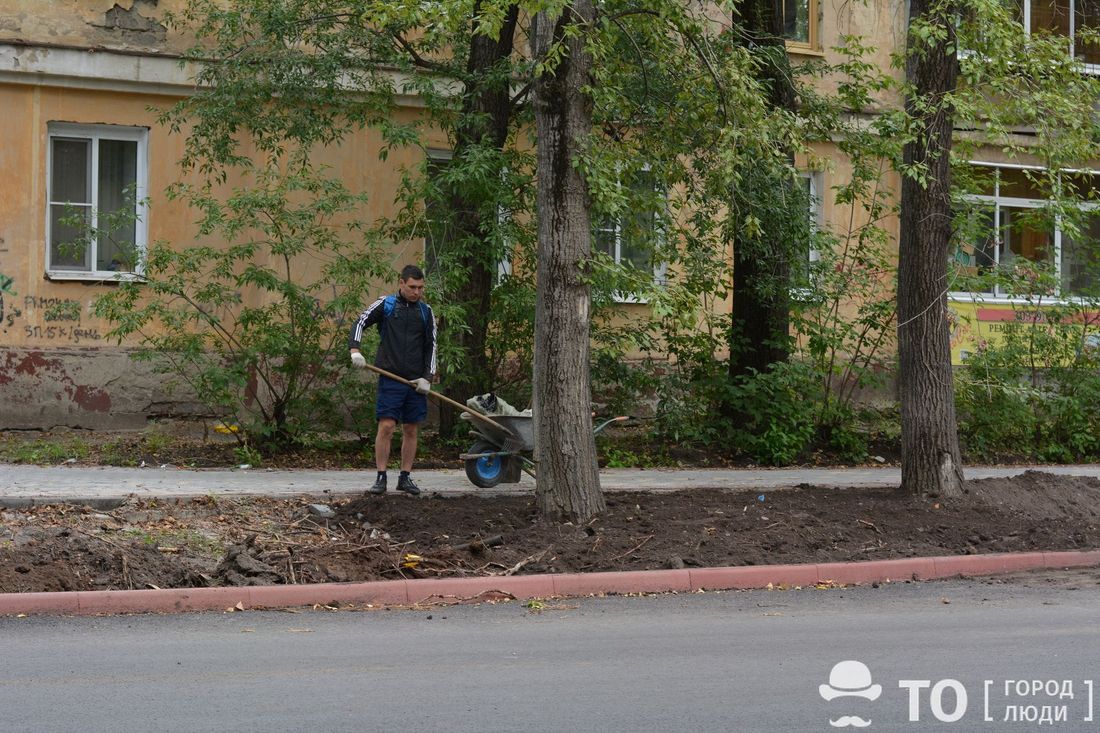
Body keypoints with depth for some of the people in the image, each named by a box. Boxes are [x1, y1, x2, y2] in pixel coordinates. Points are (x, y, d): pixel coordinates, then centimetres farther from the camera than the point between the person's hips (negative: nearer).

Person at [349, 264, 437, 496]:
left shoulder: (426, 311, 10)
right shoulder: (385, 304, 3)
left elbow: (431, 345, 10)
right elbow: (360, 323, 3)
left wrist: (427, 377, 0)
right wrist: (354, 350, -14)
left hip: (416, 381, 3)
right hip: (390, 379, -3)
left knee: (411, 430, 6)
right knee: (386, 426, -9)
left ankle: (405, 478, 15)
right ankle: (381, 478, -4)